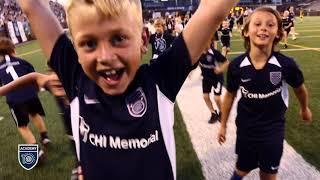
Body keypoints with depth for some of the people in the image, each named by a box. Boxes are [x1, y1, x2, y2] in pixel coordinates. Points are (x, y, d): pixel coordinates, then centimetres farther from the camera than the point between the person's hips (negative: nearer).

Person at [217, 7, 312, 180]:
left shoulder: (286, 64, -19)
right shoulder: (236, 65, -17)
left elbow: (299, 88, 3)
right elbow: (230, 95, -1)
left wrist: (304, 109, 21)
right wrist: (223, 125, 7)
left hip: (273, 129, 0)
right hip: (246, 128, 1)